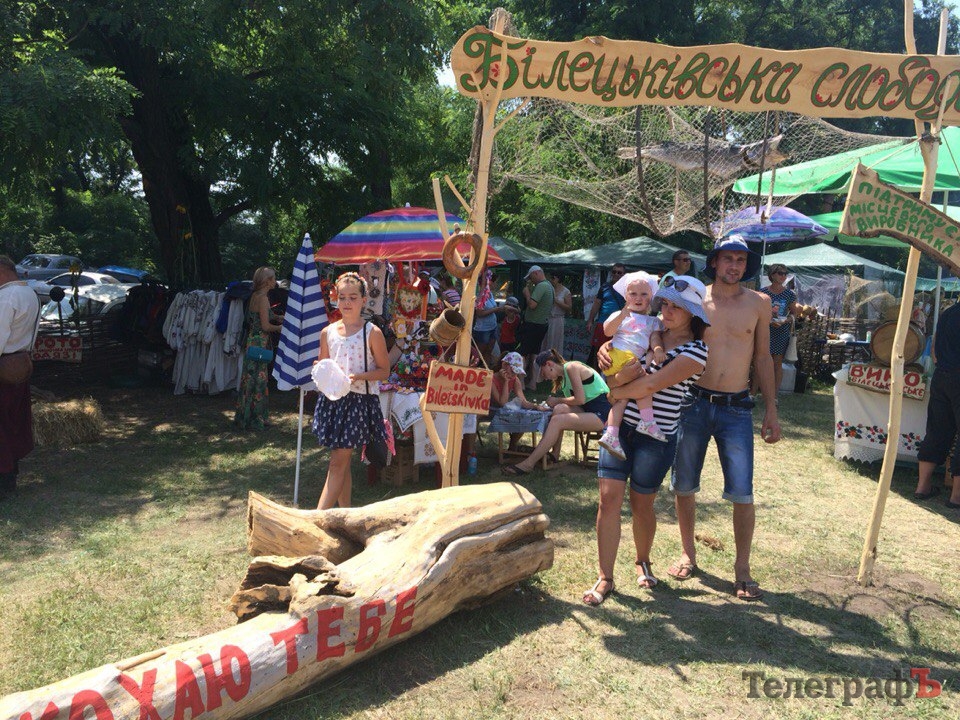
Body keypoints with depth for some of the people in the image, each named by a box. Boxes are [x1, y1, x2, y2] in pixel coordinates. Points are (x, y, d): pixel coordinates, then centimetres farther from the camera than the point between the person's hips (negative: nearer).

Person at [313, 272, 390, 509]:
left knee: (338, 462, -6)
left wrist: (358, 377, -19)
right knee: (341, 462, 11)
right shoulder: (328, 332, 7)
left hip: (360, 401, -4)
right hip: (332, 399, 5)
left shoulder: (372, 333, -5)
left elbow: (384, 370, -3)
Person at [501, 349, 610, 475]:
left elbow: (580, 399, -17)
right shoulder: (562, 376, 16)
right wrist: (557, 403, -6)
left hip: (601, 413, -8)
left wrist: (557, 401, -4)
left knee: (557, 420, -21)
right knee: (560, 409, -13)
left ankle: (528, 464, -22)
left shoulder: (571, 367, -11)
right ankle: (554, 454, -10)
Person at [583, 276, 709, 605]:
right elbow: (614, 378, 8)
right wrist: (626, 372, -13)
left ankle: (643, 562, 37)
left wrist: (617, 390, -8)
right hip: (620, 426, 4)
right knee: (609, 497, -3)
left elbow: (652, 385, -20)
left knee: (641, 504, 9)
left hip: (657, 436, -4)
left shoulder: (695, 351, -10)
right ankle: (605, 578, 6)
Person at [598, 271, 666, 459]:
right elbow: (608, 331, -3)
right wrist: (623, 314, -14)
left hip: (634, 359, 6)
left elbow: (655, 337, 6)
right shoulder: (619, 315, 14)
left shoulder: (653, 321, 25)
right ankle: (647, 421, -25)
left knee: (622, 396, 0)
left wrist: (658, 348, -16)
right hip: (618, 354, -6)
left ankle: (611, 435, -1)